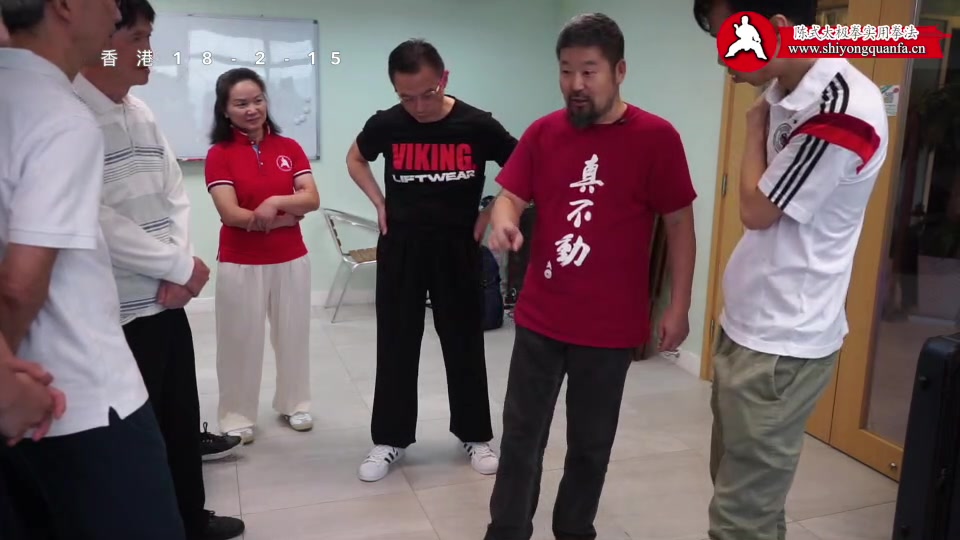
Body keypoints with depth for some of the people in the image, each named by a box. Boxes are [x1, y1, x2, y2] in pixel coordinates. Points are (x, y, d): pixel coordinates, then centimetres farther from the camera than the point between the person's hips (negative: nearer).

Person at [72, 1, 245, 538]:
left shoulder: (143, 113, 10)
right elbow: (98, 222, -21)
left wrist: (179, 268, -5)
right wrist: (182, 267, -13)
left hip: (167, 299, 8)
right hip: (119, 310, -7)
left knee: (183, 419, 18)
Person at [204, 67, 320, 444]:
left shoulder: (289, 148, 3)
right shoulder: (219, 154, -7)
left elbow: (312, 199, -5)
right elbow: (232, 215, -15)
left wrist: (275, 202, -22)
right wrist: (289, 215, -11)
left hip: (291, 259, 3)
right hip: (240, 263, -3)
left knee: (293, 334, 14)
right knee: (240, 340, 5)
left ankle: (294, 404, 32)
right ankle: (237, 417, 21)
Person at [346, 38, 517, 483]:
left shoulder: (478, 125, -11)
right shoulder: (385, 125, -6)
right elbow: (355, 158, 15)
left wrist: (490, 213, -5)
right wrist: (379, 203, 4)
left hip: (457, 248, -1)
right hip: (401, 247, 1)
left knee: (465, 344, 8)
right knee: (395, 345, 7)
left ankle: (475, 436, 25)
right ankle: (390, 439, 22)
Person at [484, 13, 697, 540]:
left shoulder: (656, 137, -7)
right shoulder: (542, 132, 2)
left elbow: (679, 224, -3)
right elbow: (510, 195, 3)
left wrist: (678, 307, -5)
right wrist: (503, 221, -21)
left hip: (611, 326, -2)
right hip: (539, 318, 2)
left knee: (591, 444, 15)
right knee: (521, 436, 11)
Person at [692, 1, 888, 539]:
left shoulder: (844, 110, -23)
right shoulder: (787, 92, 6)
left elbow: (756, 209, -12)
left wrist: (755, 127, -3)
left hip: (782, 343, -9)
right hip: (747, 326, 9)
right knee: (737, 487, 22)